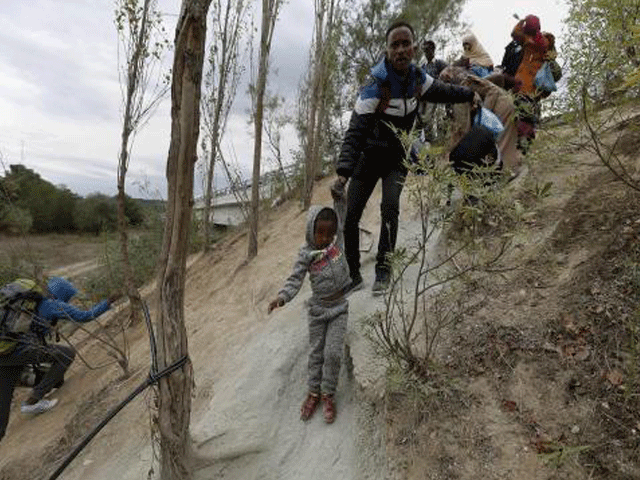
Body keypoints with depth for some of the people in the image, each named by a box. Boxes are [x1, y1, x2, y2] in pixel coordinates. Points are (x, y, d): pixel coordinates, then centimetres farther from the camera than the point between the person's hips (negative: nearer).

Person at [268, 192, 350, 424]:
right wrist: (282, 296, -28)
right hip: (317, 309, 0)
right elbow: (295, 279, -12)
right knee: (316, 352, 12)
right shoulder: (306, 254, -11)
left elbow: (341, 213, -3)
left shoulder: (338, 239, -7)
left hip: (339, 307, 0)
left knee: (332, 353, 0)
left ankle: (328, 394, 21)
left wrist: (338, 194, -20)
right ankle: (313, 392, 30)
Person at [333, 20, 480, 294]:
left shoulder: (417, 78, -4)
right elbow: (356, 132, -28)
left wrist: (469, 95, 33)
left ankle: (383, 270, -10)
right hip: (370, 156, -2)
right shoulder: (375, 87, -21)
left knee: (390, 206, -23)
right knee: (349, 215, -11)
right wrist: (343, 172, -40)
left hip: (398, 157, 3)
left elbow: (442, 91, 19)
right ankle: (353, 276, 4)